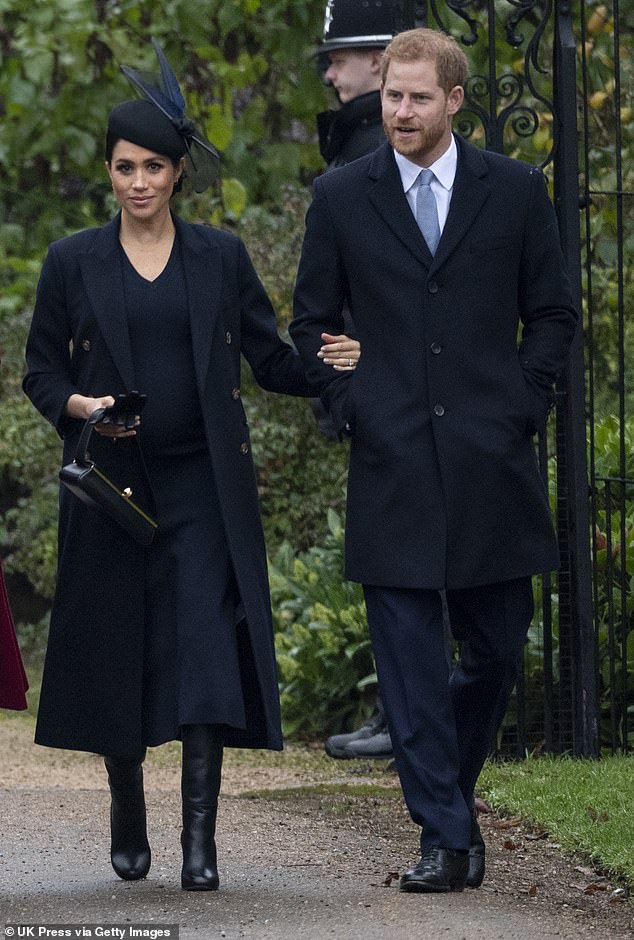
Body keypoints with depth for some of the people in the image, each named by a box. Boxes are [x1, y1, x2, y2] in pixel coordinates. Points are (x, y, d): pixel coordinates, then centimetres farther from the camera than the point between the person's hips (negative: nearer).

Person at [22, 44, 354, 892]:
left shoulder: (221, 258, 6)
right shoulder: (73, 263, 5)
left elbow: (272, 360, 7)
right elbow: (41, 372, 7)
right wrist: (80, 405, -13)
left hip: (204, 484, 0)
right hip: (112, 485, 1)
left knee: (206, 651, -12)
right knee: (115, 653, 5)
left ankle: (199, 838, -15)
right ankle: (127, 813, 27)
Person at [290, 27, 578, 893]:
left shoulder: (515, 191, 5)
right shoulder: (341, 198, 5)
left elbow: (553, 312, 10)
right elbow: (313, 323, 11)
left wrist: (522, 403, -1)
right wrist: (349, 407, -1)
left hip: (492, 460, 1)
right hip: (393, 464, -1)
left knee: (496, 649, 7)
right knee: (411, 663, -3)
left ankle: (449, 784, 31)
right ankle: (446, 836, -1)